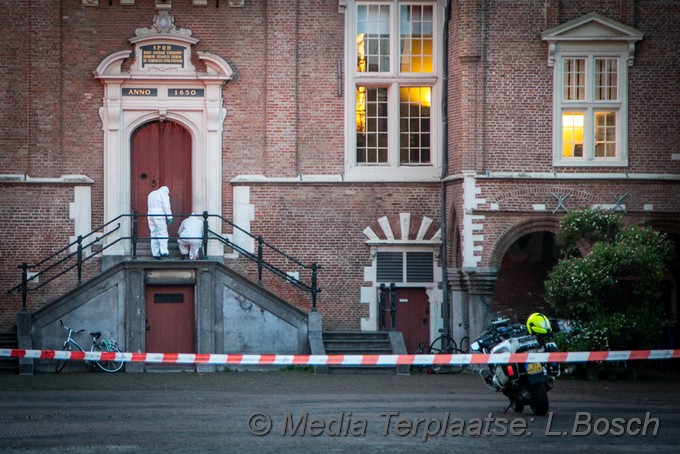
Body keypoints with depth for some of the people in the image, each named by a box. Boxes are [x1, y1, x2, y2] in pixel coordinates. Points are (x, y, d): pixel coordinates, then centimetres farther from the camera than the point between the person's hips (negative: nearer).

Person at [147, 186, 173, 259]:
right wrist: (169, 217, -8)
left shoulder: (151, 194, 23)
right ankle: (163, 251, -19)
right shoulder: (164, 194, 0)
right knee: (162, 233, -7)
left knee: (154, 234, 6)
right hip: (159, 215, -7)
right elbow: (166, 206, -8)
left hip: (150, 215, 7)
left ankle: (155, 253, 2)